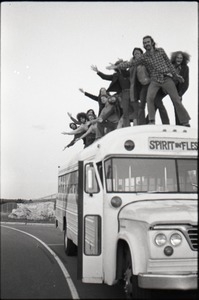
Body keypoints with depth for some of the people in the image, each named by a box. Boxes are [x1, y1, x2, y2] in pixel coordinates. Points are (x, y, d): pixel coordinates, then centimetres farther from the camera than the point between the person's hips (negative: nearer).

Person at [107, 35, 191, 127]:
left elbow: (169, 63, 11)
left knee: (176, 99, -3)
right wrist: (116, 66, -4)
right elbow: (131, 63, 2)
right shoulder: (143, 57, 4)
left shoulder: (160, 51, 5)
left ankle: (185, 122, 6)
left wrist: (175, 74, 11)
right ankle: (151, 121, -16)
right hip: (155, 81, 0)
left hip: (166, 78, 0)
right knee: (149, 97, -24)